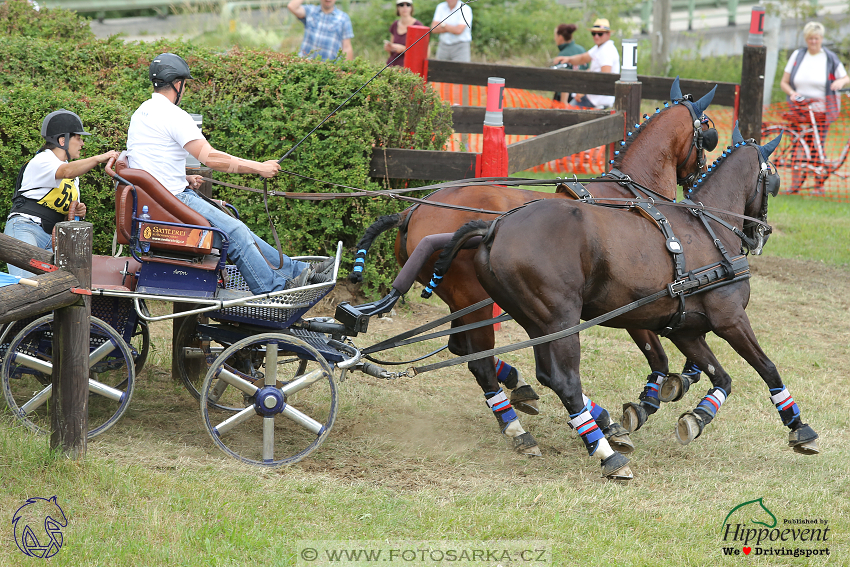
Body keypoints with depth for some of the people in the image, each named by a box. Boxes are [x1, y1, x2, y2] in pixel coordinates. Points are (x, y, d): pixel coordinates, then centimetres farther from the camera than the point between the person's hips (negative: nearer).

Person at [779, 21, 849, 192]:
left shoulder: (830, 59, 2)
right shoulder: (797, 56, 6)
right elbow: (783, 82, 9)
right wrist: (792, 93, -12)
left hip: (821, 110, -1)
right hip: (799, 110, 1)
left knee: (817, 147, -3)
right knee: (799, 147, -4)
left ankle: (819, 185, 8)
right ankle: (795, 185, 0)